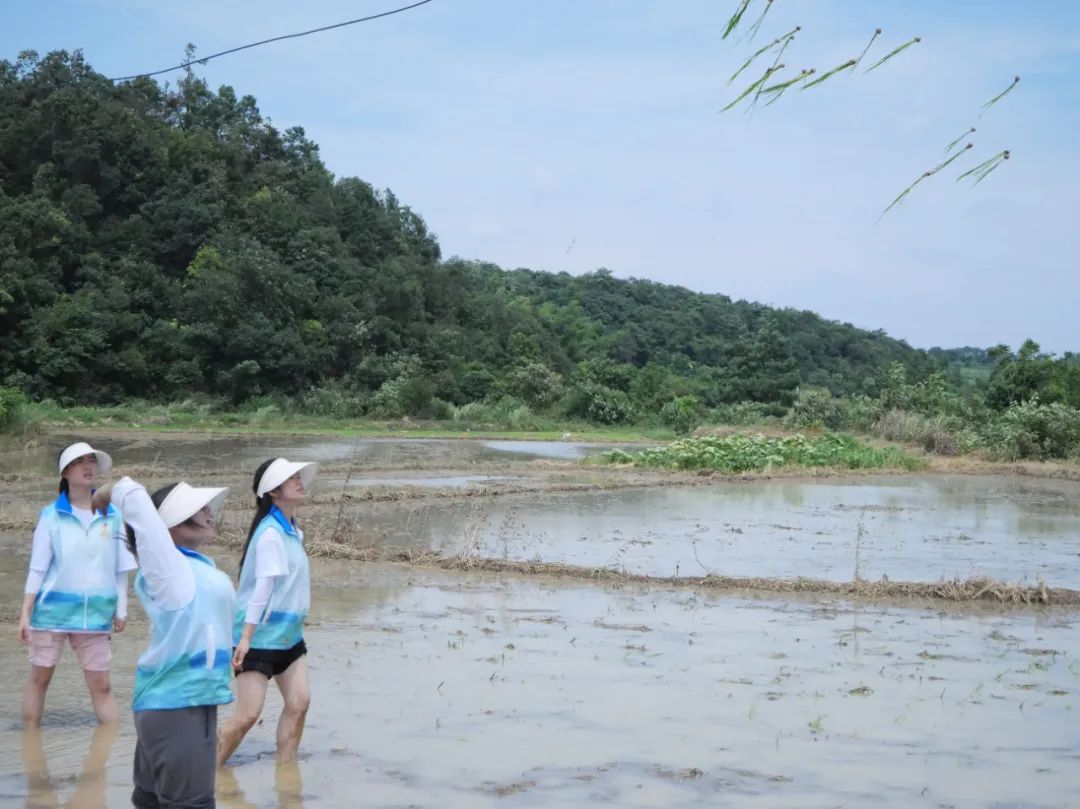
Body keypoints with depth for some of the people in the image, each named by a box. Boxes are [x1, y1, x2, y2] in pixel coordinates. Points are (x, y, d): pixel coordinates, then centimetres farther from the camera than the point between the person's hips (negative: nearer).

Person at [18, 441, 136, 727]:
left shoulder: (112, 516, 1)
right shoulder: (51, 516, -4)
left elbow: (119, 567, 6)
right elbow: (37, 567, -2)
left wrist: (121, 609, 4)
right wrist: (25, 613, -4)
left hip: (94, 613, 1)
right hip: (52, 609, -1)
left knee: (101, 685, 4)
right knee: (40, 678, 9)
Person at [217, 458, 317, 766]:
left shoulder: (291, 529, 9)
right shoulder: (270, 533, -18)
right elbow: (262, 587, -23)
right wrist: (245, 637, -24)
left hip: (288, 635, 9)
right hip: (260, 637, -9)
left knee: (299, 702, 2)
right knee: (248, 713, -8)